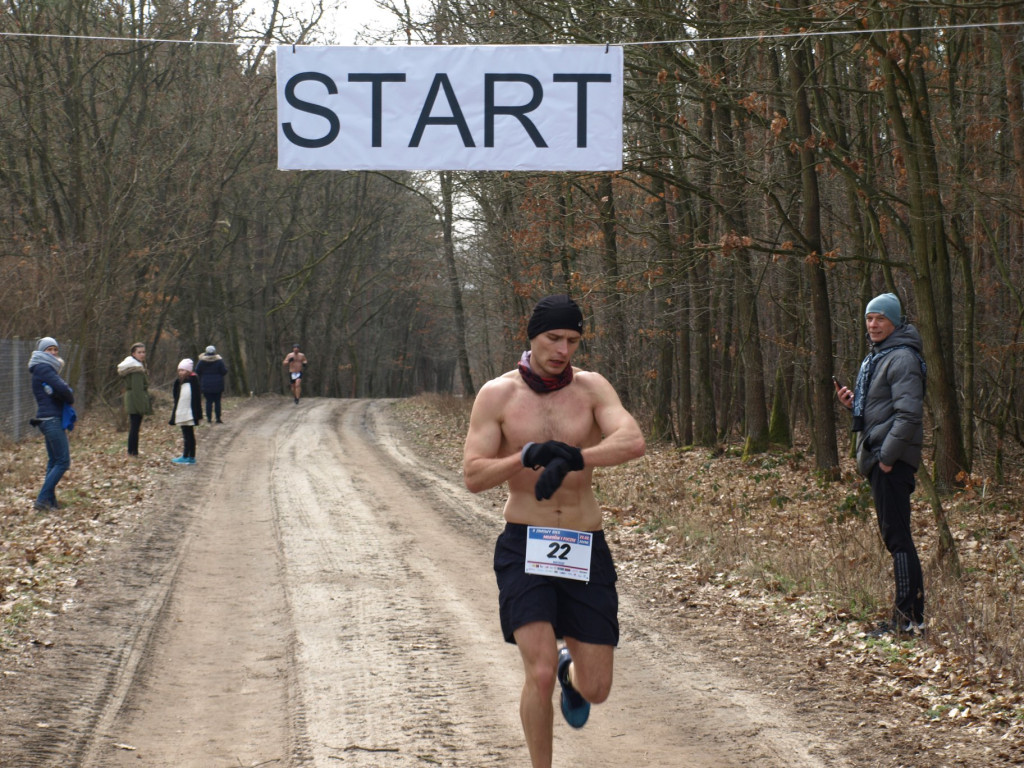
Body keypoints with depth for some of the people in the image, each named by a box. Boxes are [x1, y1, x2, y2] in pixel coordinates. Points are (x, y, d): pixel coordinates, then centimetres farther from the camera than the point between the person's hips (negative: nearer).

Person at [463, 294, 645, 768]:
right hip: (525, 547, -2)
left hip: (585, 550, 2)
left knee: (596, 690, 5)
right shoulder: (498, 394, -2)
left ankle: (570, 667, 44)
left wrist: (572, 458, -35)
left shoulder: (590, 388, 0)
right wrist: (529, 456, -27)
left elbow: (633, 442, -18)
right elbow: (473, 477, -9)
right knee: (539, 675, -20)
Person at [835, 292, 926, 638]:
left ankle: (910, 618, -10)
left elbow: (909, 414, -21)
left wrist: (887, 457, -21)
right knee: (893, 535, 11)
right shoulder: (876, 358, 19)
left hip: (893, 459, -11)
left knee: (897, 535, -11)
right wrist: (853, 401, 8)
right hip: (878, 457, 11)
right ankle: (907, 614, 15)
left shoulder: (902, 359, -13)